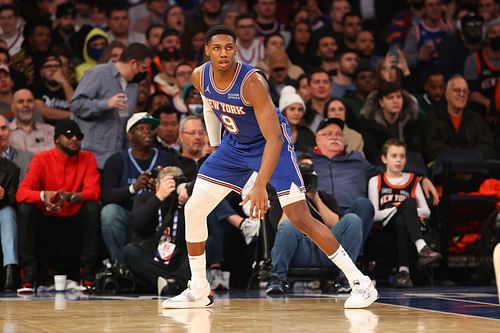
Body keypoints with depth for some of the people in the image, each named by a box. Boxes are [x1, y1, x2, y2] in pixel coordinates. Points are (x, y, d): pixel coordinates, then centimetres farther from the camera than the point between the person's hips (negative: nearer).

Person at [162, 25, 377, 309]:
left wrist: (260, 185, -46)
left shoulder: (252, 82, -32)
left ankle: (360, 283, -11)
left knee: (300, 217, -16)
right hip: (235, 145, 7)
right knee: (193, 209, 0)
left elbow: (274, 138, -37)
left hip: (272, 145, -7)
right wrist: (215, 146, 16)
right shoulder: (200, 77, -13)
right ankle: (199, 292, 13)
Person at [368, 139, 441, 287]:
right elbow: (374, 214, 5)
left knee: (408, 203, -36)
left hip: (410, 223, 2)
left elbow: (426, 211, 17)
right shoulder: (376, 181, 15)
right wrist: (397, 208, -8)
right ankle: (422, 247, -57)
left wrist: (411, 211, -4)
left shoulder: (413, 181, 22)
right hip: (388, 223, -2)